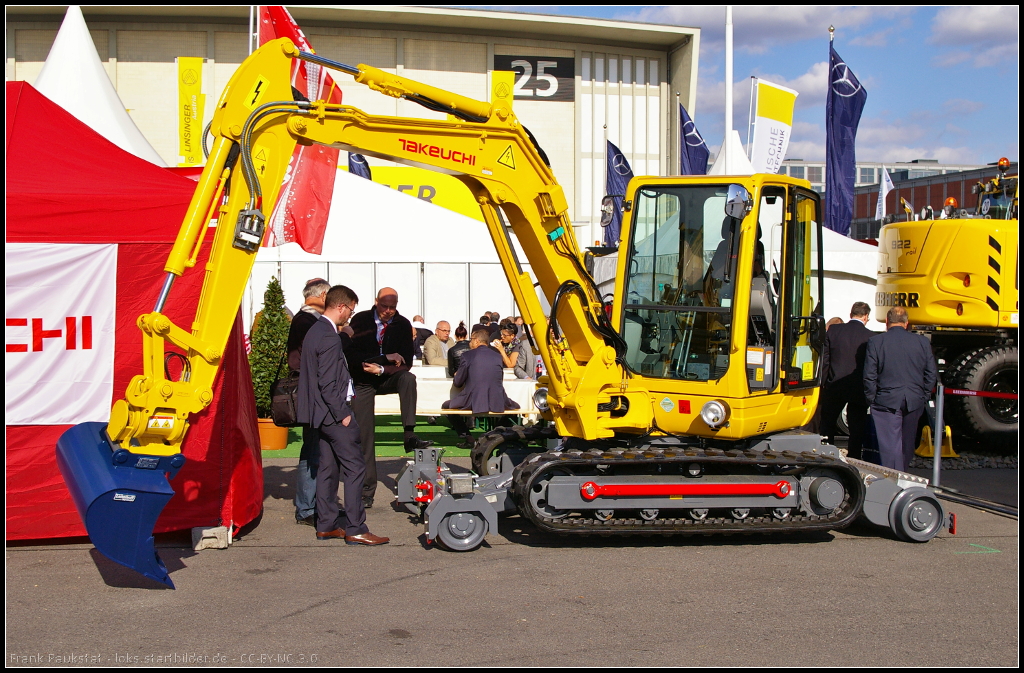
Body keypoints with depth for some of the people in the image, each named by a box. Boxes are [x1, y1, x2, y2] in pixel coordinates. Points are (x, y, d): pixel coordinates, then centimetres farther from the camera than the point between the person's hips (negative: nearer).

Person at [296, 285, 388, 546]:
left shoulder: (315, 331, 13)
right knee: (354, 467, -6)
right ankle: (355, 529, -4)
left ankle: (327, 525, 19)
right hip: (333, 412, -10)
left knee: (328, 468, 14)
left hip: (323, 414, 10)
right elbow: (327, 383, -22)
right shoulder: (329, 337, -19)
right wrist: (342, 414, -16)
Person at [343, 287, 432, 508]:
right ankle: (367, 489, 3)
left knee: (408, 378, -33)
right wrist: (385, 358, -21)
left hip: (388, 378, 1)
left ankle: (409, 436, -36)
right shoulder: (360, 320, -9)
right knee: (364, 436, -4)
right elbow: (350, 353, -16)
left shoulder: (403, 324, -6)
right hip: (363, 382, -1)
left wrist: (382, 369, -24)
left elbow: (406, 362, -8)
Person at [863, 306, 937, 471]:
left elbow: (869, 376, -8)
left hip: (887, 402, -4)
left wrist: (872, 400, 2)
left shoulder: (875, 342, -6)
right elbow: (932, 374, 6)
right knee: (907, 443, 19)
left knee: (890, 445, -2)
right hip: (915, 402, 4)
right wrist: (923, 397, 14)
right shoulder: (922, 342, 3)